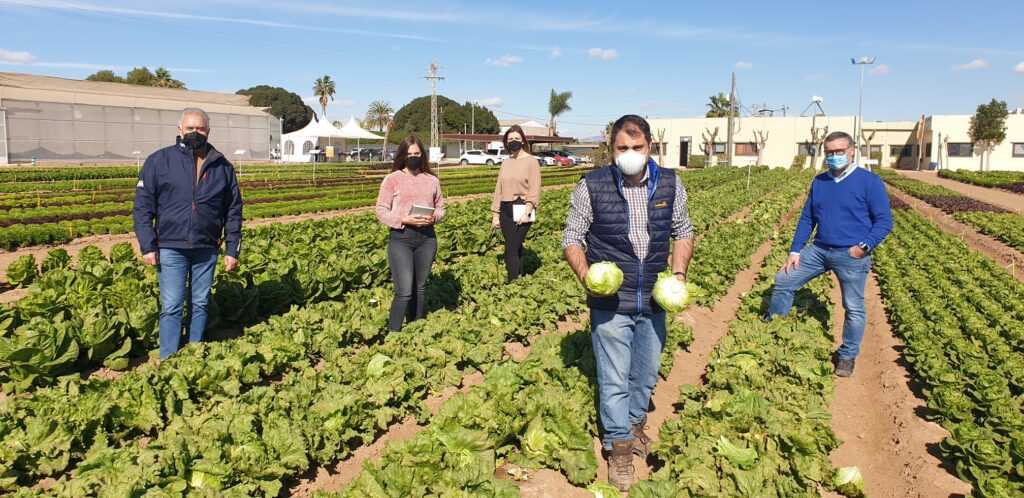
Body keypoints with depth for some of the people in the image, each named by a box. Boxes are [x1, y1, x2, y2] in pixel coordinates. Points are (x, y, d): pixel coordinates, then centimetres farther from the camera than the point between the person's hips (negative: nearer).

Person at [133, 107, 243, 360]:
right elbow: (142, 206, 0)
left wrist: (232, 249, 5)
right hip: (171, 248, -2)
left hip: (206, 249, 2)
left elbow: (233, 211, 10)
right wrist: (148, 246, -7)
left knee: (200, 305, 11)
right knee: (171, 307, -1)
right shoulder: (159, 161, 0)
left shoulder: (222, 166, 7)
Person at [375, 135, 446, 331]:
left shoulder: (432, 180, 9)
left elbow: (440, 207, 16)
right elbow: (381, 211, -3)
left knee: (420, 288, 13)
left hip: (427, 237, 4)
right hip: (401, 238, -4)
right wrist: (405, 220, -17)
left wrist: (434, 217, -7)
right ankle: (393, 333, 1)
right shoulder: (392, 179, -1)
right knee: (404, 291, -11)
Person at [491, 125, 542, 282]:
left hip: (521, 209, -6)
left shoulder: (531, 161, -2)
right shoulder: (506, 163, 15)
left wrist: (527, 211, -20)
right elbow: (499, 189, 16)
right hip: (505, 210, 6)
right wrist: (495, 214, 11)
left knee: (511, 249, -12)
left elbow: (534, 189, -9)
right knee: (515, 248, 10)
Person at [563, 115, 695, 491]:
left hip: (654, 301, 4)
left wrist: (679, 273, -4)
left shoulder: (670, 184, -1)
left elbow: (683, 232, 11)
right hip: (611, 303, -3)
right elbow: (572, 238, -4)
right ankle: (619, 447, 21)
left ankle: (634, 425, 43)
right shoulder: (591, 187, -10)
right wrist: (585, 274, -22)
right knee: (614, 379, 3)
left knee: (646, 375, 19)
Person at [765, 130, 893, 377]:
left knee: (854, 308, 3)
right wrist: (794, 251, 5)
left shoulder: (869, 181, -7)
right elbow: (807, 219, 13)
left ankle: (847, 357, 19)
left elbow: (884, 220, -6)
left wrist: (865, 246, -19)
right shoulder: (819, 182, 9)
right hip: (818, 250, 5)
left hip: (851, 255, -5)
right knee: (783, 281, 3)